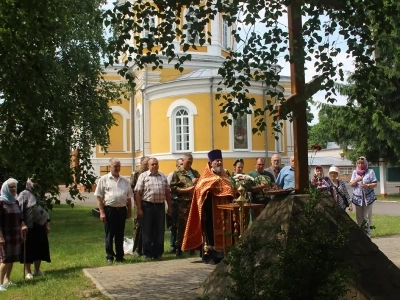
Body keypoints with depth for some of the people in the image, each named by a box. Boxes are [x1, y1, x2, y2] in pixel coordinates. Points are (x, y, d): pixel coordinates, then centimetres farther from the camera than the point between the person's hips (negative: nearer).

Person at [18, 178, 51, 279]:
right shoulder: (24, 194, -7)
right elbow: (19, 210, -12)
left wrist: (47, 223, 14)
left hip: (40, 226, 6)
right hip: (29, 226, -6)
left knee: (40, 248, 11)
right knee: (28, 249, 2)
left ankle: (37, 270, 22)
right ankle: (28, 272, 11)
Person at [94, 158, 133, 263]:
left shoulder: (125, 180, 12)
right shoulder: (104, 179, 1)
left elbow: (128, 198, 15)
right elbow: (99, 197, -3)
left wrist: (129, 211, 10)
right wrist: (102, 212, -9)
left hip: (122, 210, 3)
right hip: (109, 210, -3)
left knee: (120, 235, 11)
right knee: (109, 235, 4)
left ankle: (120, 256, 19)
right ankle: (109, 257, 13)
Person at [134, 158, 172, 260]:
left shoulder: (163, 176, 13)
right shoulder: (143, 176, 0)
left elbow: (167, 192, 16)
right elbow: (138, 193, -5)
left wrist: (169, 206, 11)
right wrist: (139, 209, -10)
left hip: (160, 206, 4)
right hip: (147, 206, -4)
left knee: (160, 231, 8)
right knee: (147, 231, 3)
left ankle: (158, 253, 18)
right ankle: (148, 254, 12)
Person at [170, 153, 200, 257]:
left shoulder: (195, 173, 18)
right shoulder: (177, 173, 2)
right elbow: (173, 188, -7)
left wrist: (198, 182, 0)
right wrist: (187, 190, -14)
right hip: (183, 203, -5)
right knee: (182, 226, 0)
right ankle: (179, 248, 7)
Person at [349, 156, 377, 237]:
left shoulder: (370, 171, 3)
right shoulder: (355, 172, 11)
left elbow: (375, 184, 0)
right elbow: (351, 184, 9)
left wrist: (367, 185, -18)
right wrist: (356, 180, -11)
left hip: (368, 197, -3)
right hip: (358, 197, 3)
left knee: (367, 217, -5)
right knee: (359, 217, 5)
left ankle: (367, 233, 1)